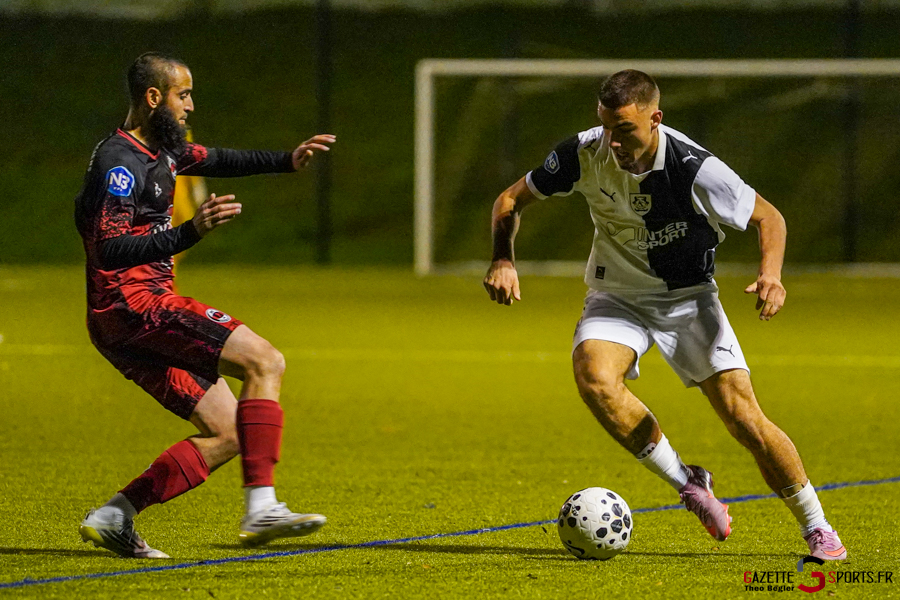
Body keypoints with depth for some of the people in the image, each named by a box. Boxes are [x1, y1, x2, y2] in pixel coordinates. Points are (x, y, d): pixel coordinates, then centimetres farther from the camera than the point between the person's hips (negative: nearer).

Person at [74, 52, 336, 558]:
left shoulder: (159, 150, 17)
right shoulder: (121, 162, -14)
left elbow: (218, 160, 34)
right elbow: (110, 250, -25)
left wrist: (288, 161, 22)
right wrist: (190, 233, -36)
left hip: (136, 319, 10)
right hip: (131, 304, -10)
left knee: (230, 435, 4)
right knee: (264, 361, -19)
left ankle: (114, 517, 0)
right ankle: (261, 507, -25)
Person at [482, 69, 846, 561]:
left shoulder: (694, 169, -24)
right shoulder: (584, 154, -16)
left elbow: (768, 217, -10)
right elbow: (512, 199, -1)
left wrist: (770, 273, -29)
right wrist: (502, 261, -18)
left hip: (687, 297, -2)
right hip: (616, 296, 2)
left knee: (743, 417, -14)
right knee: (593, 377, -30)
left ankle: (816, 528, 6)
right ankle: (687, 484, -12)